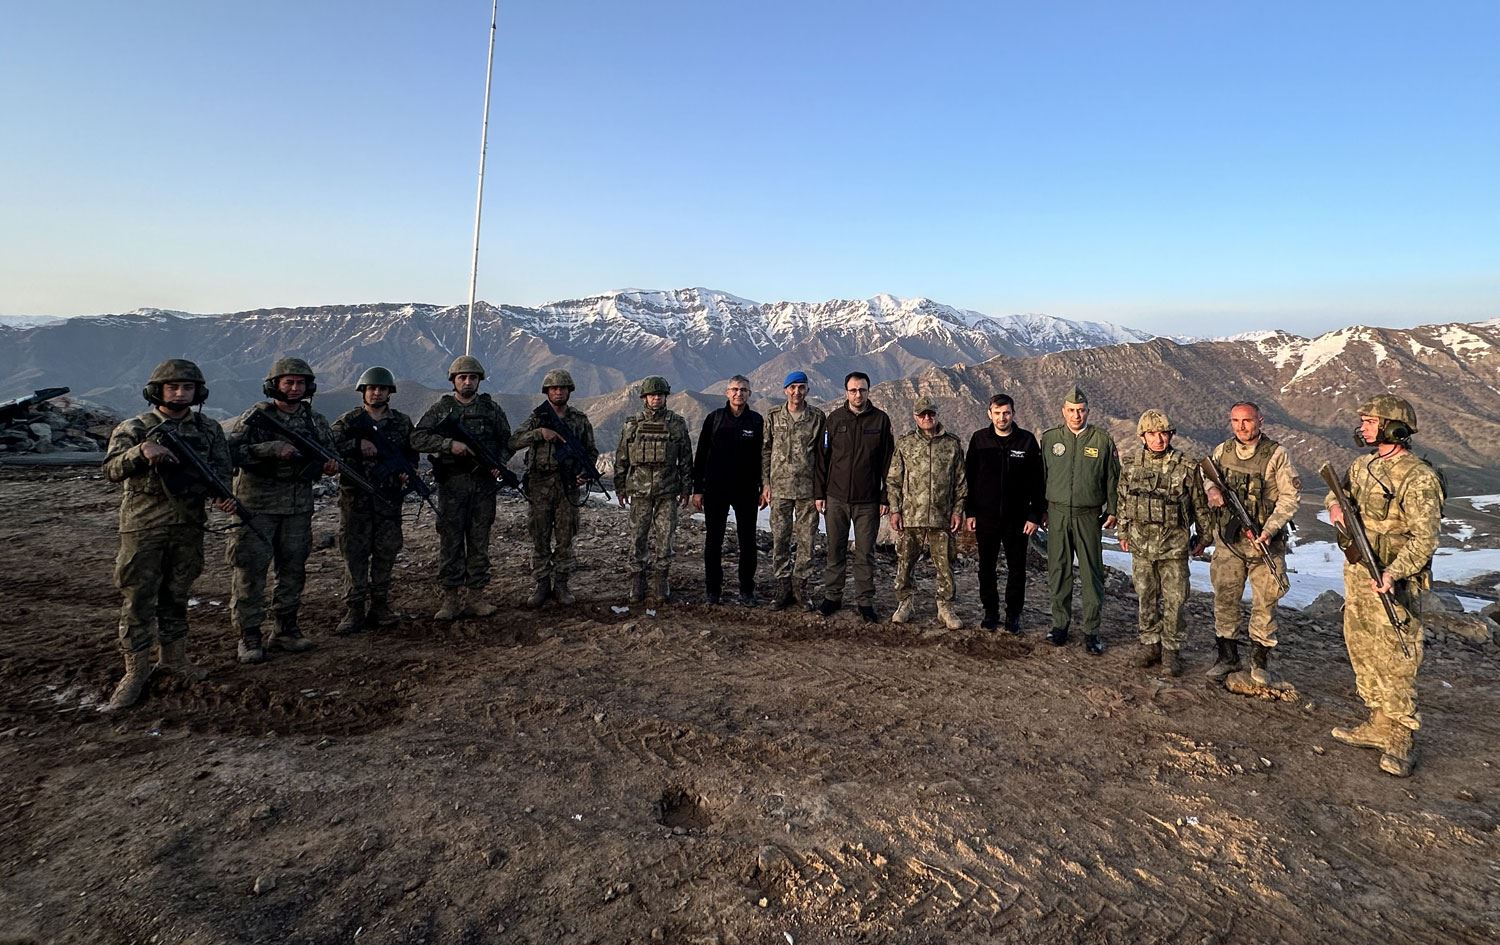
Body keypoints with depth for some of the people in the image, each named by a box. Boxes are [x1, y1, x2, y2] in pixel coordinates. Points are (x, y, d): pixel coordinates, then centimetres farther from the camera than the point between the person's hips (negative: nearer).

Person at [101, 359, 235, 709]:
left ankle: (173, 657, 26)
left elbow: (221, 470, 1)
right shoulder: (133, 428, -1)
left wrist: (223, 495, -20)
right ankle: (136, 671, 8)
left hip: (189, 526, 3)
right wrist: (141, 450, -31)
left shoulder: (209, 429, 7)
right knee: (138, 599, 0)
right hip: (143, 527, -3)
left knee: (176, 596, 14)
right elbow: (111, 470, -12)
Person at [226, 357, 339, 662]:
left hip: (299, 506, 5)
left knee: (293, 568, 10)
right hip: (258, 504, -5)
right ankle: (249, 635, 8)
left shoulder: (315, 420, 8)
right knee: (251, 569, -1)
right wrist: (273, 449, -25)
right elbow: (232, 450, -15)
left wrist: (330, 464, -5)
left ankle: (286, 629, 23)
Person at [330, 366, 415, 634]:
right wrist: (358, 444, -25)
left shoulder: (402, 422, 10)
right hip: (355, 498, -2)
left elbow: (413, 453, 16)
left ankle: (379, 607, 16)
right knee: (355, 554, 0)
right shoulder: (348, 421, 3)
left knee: (386, 553, 5)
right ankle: (354, 610, 6)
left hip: (389, 499, 2)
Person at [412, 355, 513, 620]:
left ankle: (475, 596, 12)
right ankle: (451, 598, 7)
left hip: (484, 483, 2)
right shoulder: (441, 408, 4)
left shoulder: (491, 409, 10)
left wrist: (498, 464, -5)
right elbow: (417, 438, -5)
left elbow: (506, 441, 14)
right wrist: (450, 444, -18)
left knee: (479, 542, 5)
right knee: (450, 541, 0)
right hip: (452, 483, -2)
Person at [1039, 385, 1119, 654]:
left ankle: (1091, 630, 11)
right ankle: (1060, 624, 20)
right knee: (1058, 572, 8)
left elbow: (1113, 478, 7)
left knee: (1092, 574, 1)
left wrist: (1112, 511, 3)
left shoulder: (1103, 440, 1)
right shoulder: (1049, 438, 5)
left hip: (1089, 516, -1)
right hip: (1057, 513, 1)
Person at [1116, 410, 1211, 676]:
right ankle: (1150, 644, 25)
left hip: (1175, 545, -2)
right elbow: (1122, 502, 13)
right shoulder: (1131, 466, 1)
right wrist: (1123, 534, 15)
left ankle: (1171, 649, 17)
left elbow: (1200, 504, 3)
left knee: (1175, 600, 3)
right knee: (1147, 598, 12)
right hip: (1141, 544, 2)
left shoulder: (1187, 466, -7)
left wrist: (1203, 536, 8)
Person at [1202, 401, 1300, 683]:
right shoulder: (1221, 451, 3)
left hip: (1264, 541, -3)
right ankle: (1227, 657, 22)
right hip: (1228, 540, 3)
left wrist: (1269, 530, -19)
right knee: (1225, 599, 8)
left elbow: (1289, 498, -8)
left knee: (1264, 603, 5)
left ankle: (1260, 661, 20)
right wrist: (1211, 489, -3)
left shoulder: (1276, 454, -7)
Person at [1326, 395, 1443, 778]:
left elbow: (1425, 538, -19)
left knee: (1393, 660, -2)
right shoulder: (1363, 465, 7)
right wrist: (1336, 504, 0)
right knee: (1361, 653, 15)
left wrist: (1392, 574, -31)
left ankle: (1401, 740, 9)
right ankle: (1378, 725, 27)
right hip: (1355, 574, 8)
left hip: (1391, 583, -8)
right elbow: (1339, 489, 25)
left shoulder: (1418, 479, -16)